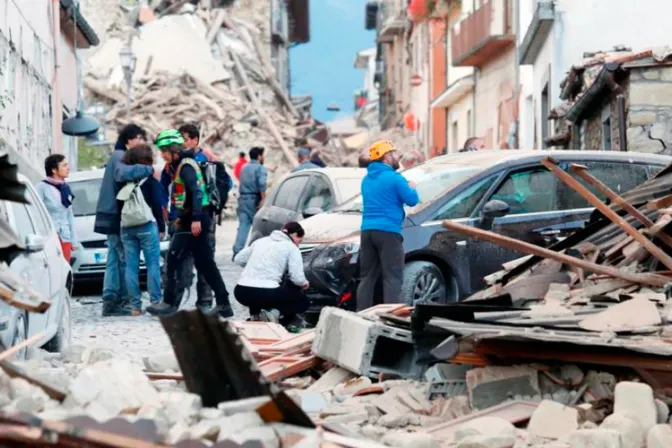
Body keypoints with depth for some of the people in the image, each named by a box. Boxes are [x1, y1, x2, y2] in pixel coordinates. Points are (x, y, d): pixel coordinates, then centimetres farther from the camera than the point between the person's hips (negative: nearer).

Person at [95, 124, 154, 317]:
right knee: (125, 259, -7)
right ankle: (124, 300, -7)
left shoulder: (119, 156, 20)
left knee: (114, 258, 8)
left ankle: (110, 300, 7)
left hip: (113, 216, 10)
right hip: (115, 215, -10)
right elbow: (123, 173, -33)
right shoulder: (120, 156, -12)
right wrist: (149, 169, -29)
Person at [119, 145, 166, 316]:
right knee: (153, 264, -1)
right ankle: (155, 301, -6)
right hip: (147, 225, -4)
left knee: (131, 266, 3)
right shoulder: (150, 177, -4)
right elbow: (158, 204, -6)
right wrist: (161, 227, 1)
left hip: (126, 227, 4)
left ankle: (135, 305, 1)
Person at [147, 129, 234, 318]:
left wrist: (196, 219, -29)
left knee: (173, 259, -7)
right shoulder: (180, 166, 17)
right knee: (205, 264, 10)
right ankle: (223, 304, 12)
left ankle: (169, 303, -4)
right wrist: (182, 217, 20)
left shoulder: (186, 165, -13)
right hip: (192, 220, 10)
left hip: (194, 221, -10)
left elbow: (197, 191, -23)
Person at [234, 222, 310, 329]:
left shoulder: (261, 241, 19)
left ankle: (255, 314, 15)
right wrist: (304, 283, 18)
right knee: (303, 301, 19)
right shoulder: (292, 248, 5)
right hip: (266, 294, -5)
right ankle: (276, 312, -7)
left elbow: (238, 259, 24)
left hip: (241, 292, 5)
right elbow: (297, 278, -5)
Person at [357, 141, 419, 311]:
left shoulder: (367, 179, 16)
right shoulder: (394, 178, -8)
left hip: (367, 231, 7)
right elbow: (412, 200, -8)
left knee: (368, 277, 10)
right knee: (392, 278, -6)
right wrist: (411, 188, 13)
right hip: (388, 232, -7)